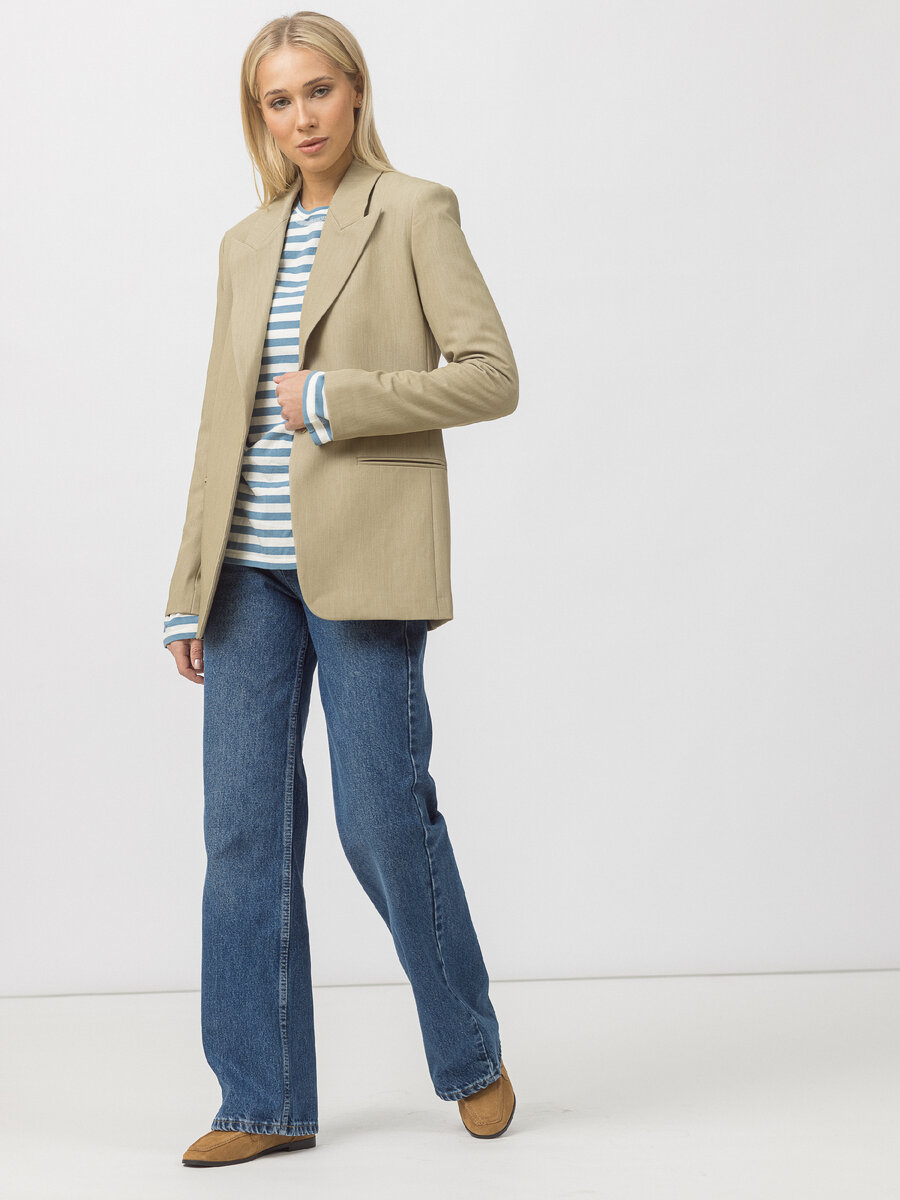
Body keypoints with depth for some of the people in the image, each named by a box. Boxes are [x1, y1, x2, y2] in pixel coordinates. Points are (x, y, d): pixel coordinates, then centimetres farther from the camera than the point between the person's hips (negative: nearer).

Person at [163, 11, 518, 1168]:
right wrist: (189, 592, 12)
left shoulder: (414, 212, 0)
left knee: (384, 820, -3)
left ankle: (473, 1059, 20)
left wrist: (334, 399, -13)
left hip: (361, 563, -5)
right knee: (244, 830, 3)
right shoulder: (246, 243, 16)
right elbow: (219, 425, 15)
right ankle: (264, 1102, 13)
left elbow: (491, 374, -8)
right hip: (252, 570, 6)